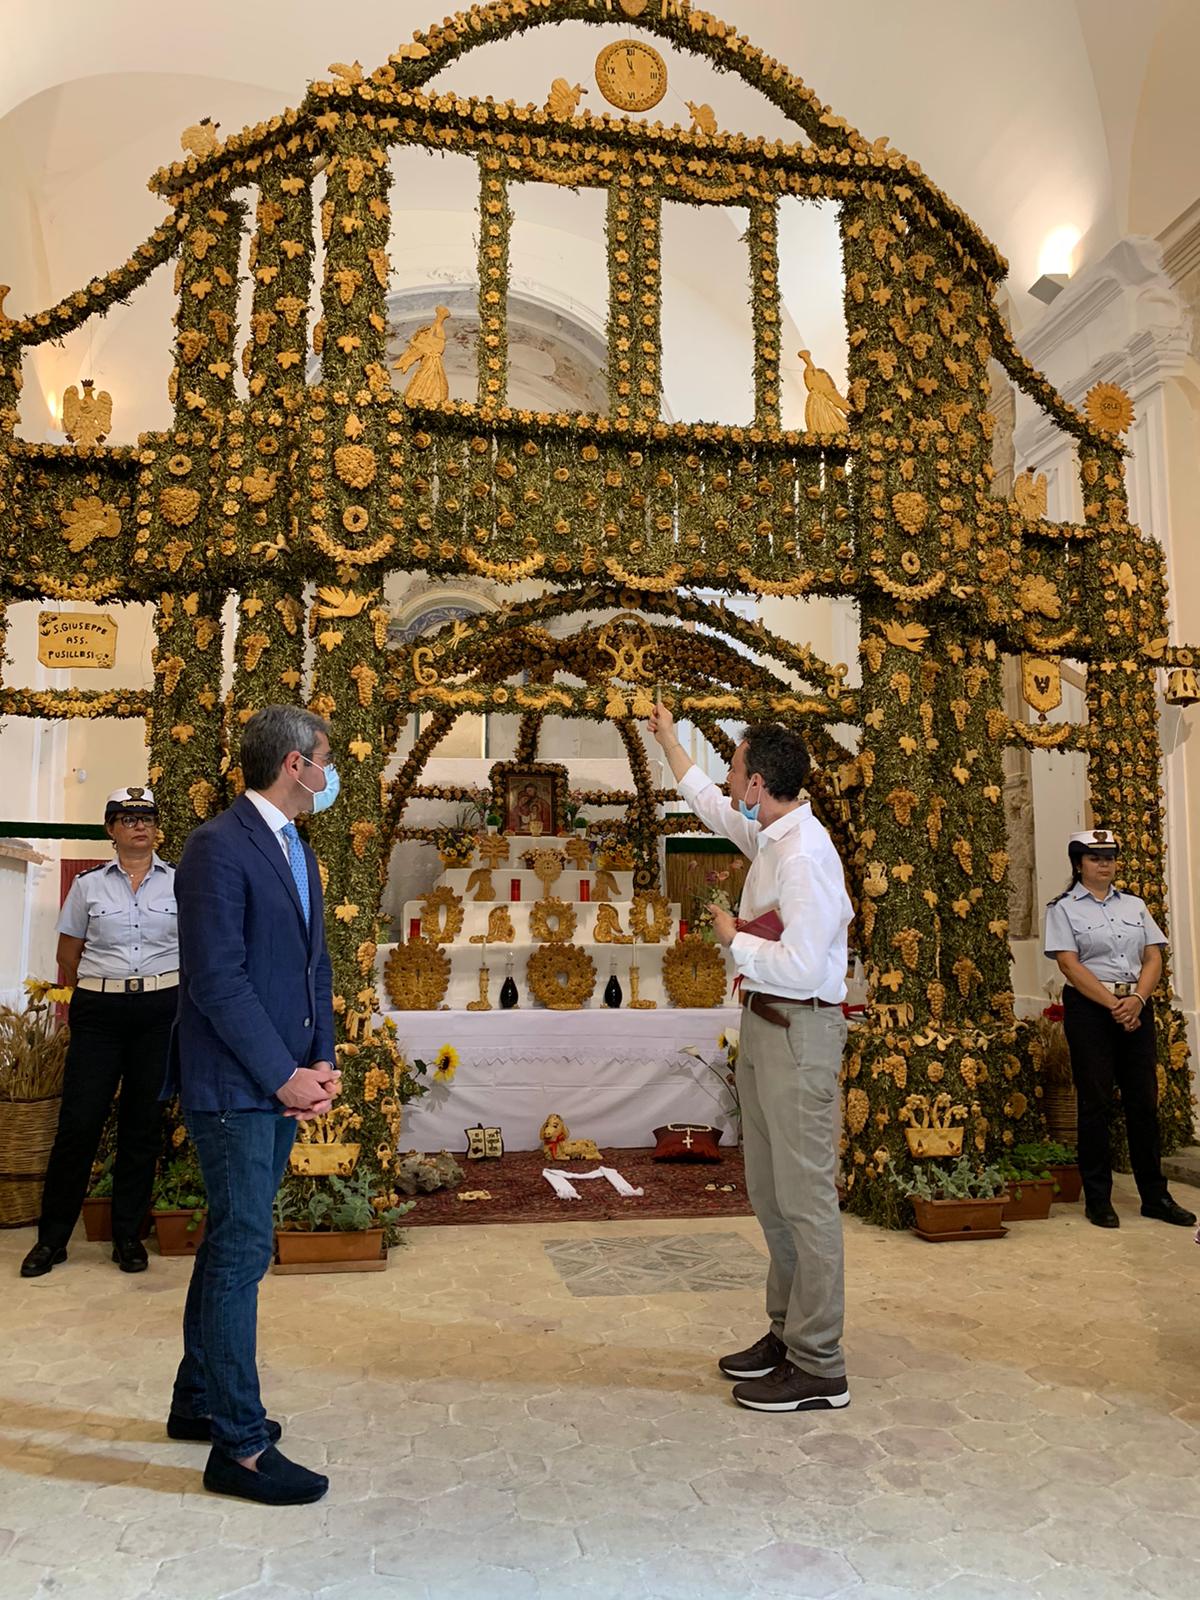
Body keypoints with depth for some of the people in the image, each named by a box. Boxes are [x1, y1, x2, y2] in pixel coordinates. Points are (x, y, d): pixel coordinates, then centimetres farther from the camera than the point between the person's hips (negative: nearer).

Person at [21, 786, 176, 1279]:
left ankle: (128, 1236, 20)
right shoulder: (88, 884, 4)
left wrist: (176, 997, 5)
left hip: (161, 1011, 0)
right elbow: (67, 956, 11)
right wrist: (100, 993, 10)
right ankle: (52, 1237, 18)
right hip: (99, 1012, 0)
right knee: (79, 1121, 0)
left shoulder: (180, 883, 3)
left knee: (143, 1123, 7)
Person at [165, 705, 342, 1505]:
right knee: (244, 1250, -2)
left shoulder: (298, 851, 13)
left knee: (231, 1243, 18)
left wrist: (323, 1061, 3)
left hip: (281, 1084, 9)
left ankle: (199, 1402, 34)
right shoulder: (219, 847, -15)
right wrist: (283, 1077, -16)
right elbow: (216, 977, -20)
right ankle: (240, 1447, 11)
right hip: (234, 1087, -9)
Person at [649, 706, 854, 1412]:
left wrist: (734, 938, -12)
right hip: (765, 1027, 10)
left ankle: (818, 1368, 10)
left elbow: (801, 965, -28)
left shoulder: (804, 855, -20)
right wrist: (669, 739, 39)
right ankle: (788, 1332, 31)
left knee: (806, 1198, -2)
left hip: (799, 1031, -10)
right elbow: (709, 803, 29)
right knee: (770, 1194, 17)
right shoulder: (769, 835, 8)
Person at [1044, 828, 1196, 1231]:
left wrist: (1137, 999, -11)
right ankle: (1097, 1198, 9)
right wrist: (1112, 1004, -16)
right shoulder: (1063, 909, -1)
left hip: (1136, 1007, 4)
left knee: (1144, 1100, 6)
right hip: (1089, 1007, -4)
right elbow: (1069, 964, -10)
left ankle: (1155, 1195, 17)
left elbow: (1153, 957, 6)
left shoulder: (1134, 905, 13)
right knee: (1096, 1103, 0)